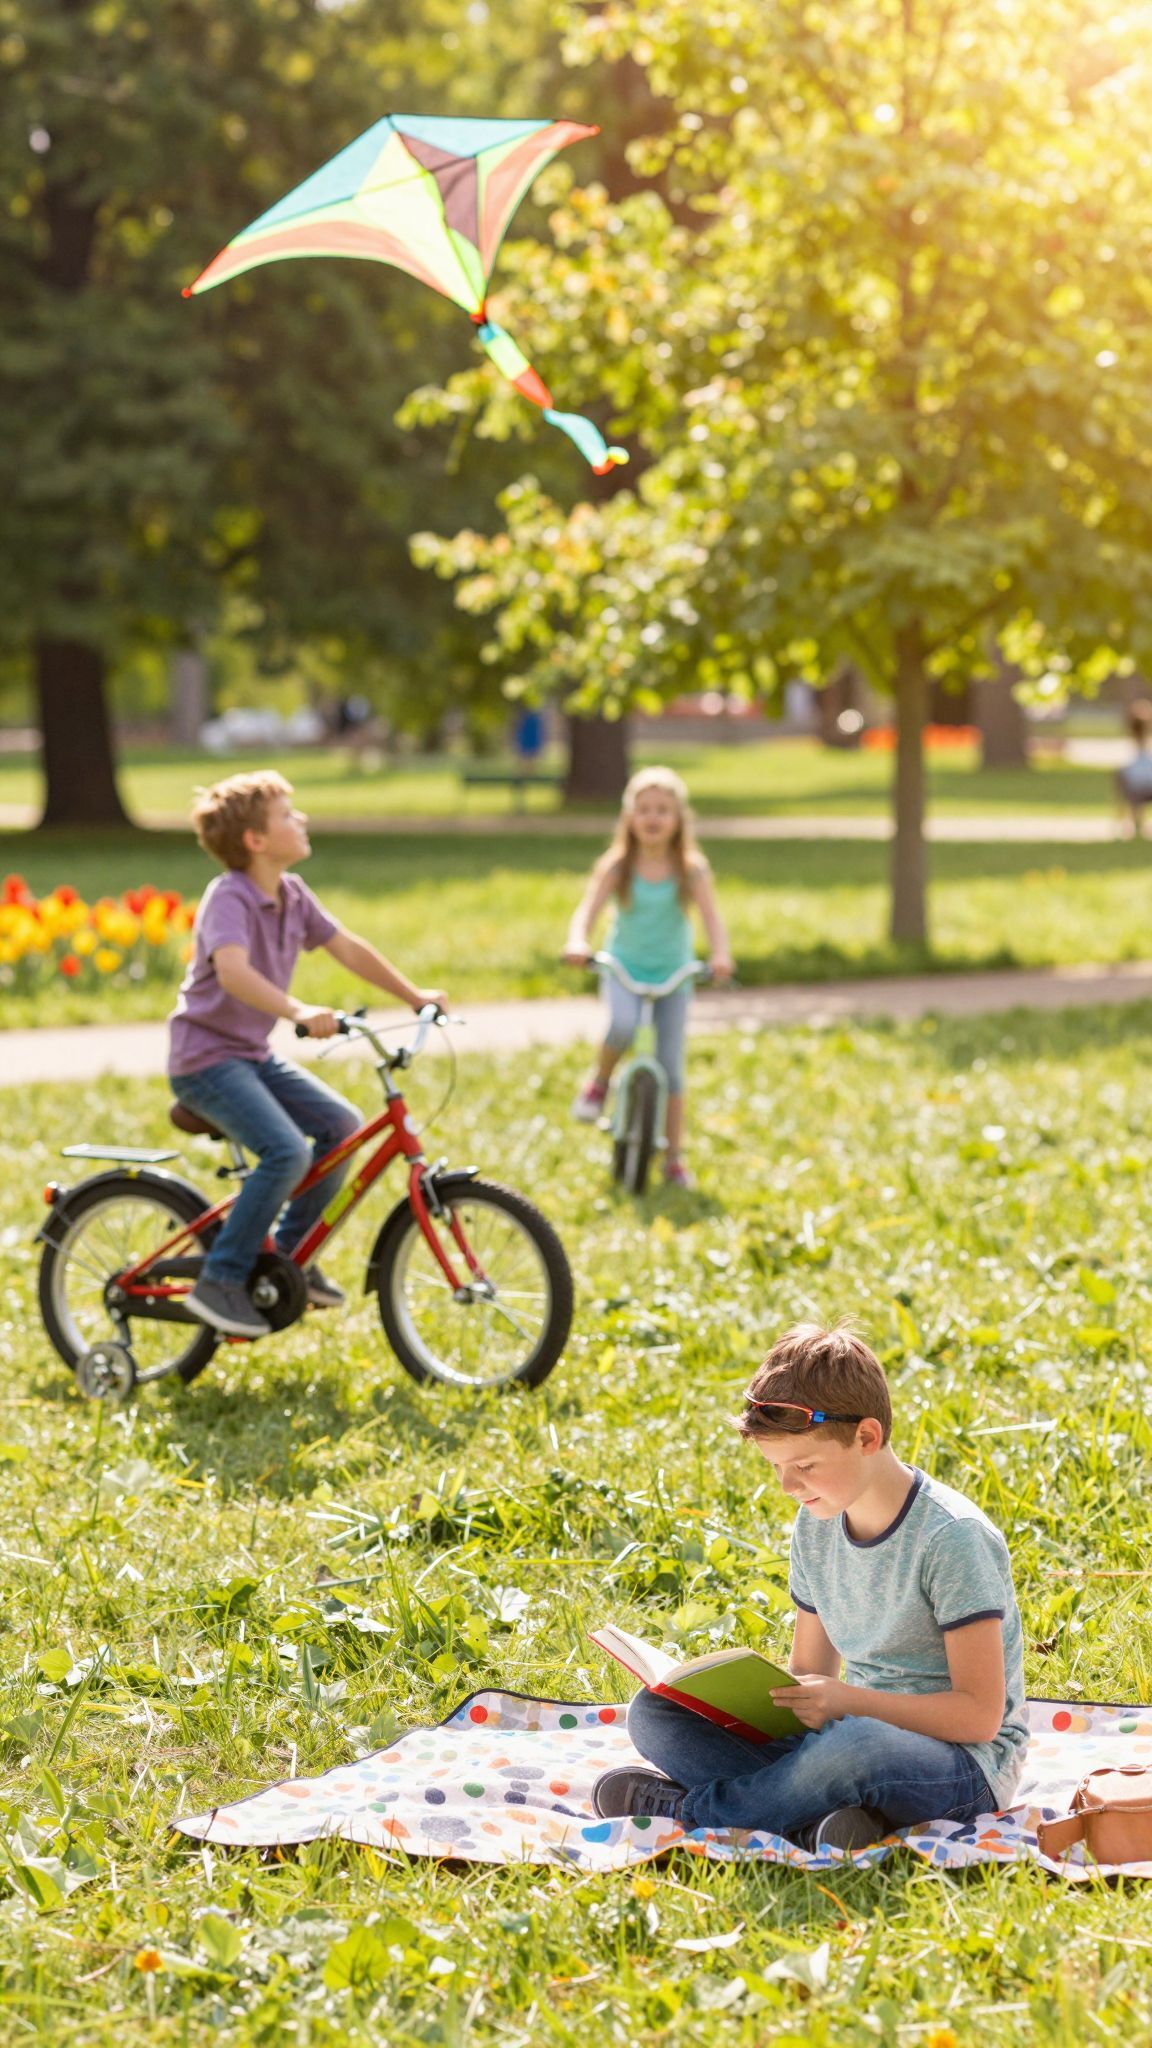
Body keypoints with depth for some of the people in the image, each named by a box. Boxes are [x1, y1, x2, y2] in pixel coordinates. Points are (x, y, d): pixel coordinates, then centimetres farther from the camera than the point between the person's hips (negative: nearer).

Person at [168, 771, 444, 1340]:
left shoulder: (292, 895, 5)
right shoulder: (228, 899, -21)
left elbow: (348, 949, 14)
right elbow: (232, 971, -39)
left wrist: (414, 995, 12)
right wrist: (298, 1010, -52)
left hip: (254, 1055, 9)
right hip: (206, 1057, -9)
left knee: (340, 1124, 1)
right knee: (287, 1152, -24)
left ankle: (288, 1253, 16)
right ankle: (219, 1282, -13)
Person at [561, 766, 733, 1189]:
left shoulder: (691, 868, -9)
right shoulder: (617, 865, -10)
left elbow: (711, 916, -20)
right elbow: (588, 908, -20)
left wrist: (719, 955, -40)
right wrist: (577, 942, -42)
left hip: (673, 972, 1)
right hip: (623, 967, -1)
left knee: (671, 1066, 1)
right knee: (622, 1024, -33)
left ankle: (674, 1158, 14)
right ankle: (601, 1080, -2)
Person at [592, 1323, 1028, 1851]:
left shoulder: (951, 1537, -17)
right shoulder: (815, 1528, 6)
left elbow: (979, 1714, -18)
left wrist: (849, 1701, -28)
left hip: (966, 1767, -7)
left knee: (856, 1744, -42)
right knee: (654, 1713, -7)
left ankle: (683, 1809, -18)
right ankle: (814, 1823, -27)